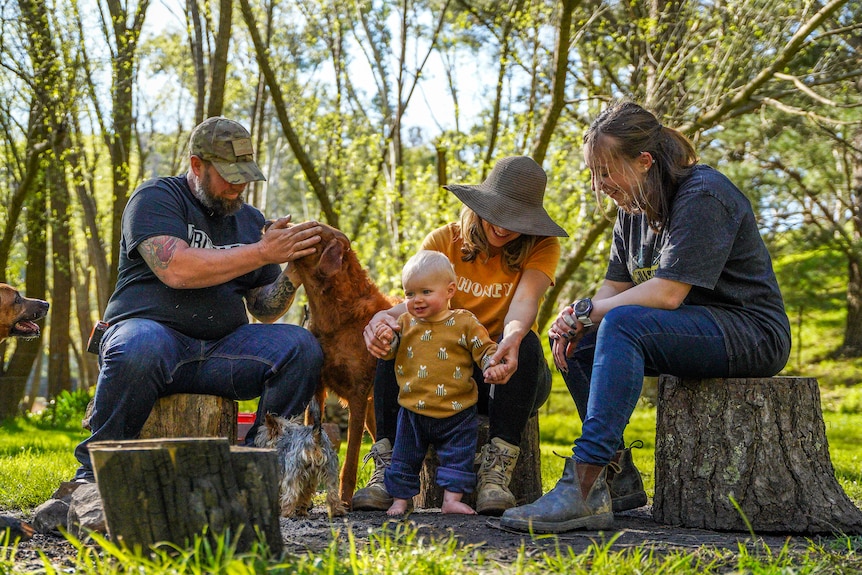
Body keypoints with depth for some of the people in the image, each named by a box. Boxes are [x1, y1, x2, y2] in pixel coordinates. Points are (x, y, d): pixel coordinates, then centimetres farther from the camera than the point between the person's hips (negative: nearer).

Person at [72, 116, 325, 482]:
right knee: (140, 346, -40)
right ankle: (94, 473, -22)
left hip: (222, 350, 5)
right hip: (155, 331, -5)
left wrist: (292, 272, -5)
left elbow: (265, 310, 17)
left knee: (301, 347, -20)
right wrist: (263, 252, -15)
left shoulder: (250, 220, 19)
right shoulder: (156, 198, 2)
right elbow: (176, 269, -17)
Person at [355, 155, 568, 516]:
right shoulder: (444, 240, 0)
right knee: (395, 337, -26)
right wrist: (386, 316, -40)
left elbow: (524, 302, -23)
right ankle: (387, 470, -29)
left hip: (504, 371, -1)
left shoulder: (542, 246, -3)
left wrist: (512, 337, -47)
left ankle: (495, 472, -37)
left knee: (526, 343, -34)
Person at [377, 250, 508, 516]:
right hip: (413, 411, 3)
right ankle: (400, 499, 22)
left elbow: (485, 349, -1)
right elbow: (390, 352, 13)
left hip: (455, 411, -3)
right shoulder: (406, 323, 6)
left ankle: (452, 498, 8)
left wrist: (492, 366, -22)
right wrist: (386, 339, -9)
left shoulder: (464, 322, -5)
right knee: (404, 458, 11)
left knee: (457, 456, 1)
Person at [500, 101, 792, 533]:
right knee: (573, 344, 2)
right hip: (696, 331, 10)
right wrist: (575, 322, -11)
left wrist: (586, 311, -15)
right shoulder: (634, 207, 10)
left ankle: (584, 488, -37)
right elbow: (615, 287, 10)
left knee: (623, 325, -32)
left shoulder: (702, 195, -17)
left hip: (751, 332, -9)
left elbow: (667, 293, -24)